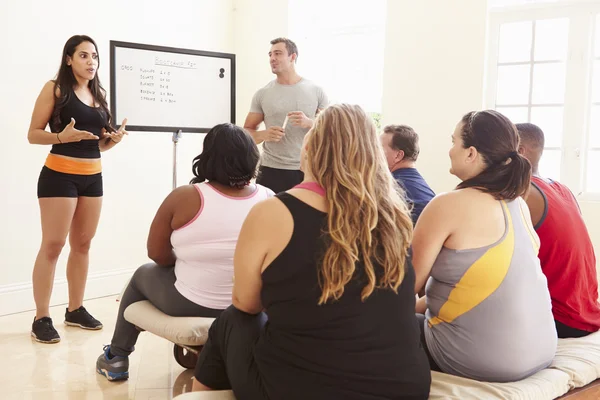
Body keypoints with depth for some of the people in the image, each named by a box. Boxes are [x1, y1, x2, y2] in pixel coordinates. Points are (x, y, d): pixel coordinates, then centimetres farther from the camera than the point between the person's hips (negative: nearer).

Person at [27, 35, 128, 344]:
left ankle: (75, 309, 21)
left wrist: (114, 139, -1)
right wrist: (62, 136, -23)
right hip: (59, 175, -6)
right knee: (53, 245, -5)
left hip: (93, 176, 6)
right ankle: (41, 318, 2)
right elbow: (33, 134, -6)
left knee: (82, 244, 10)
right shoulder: (55, 88, -4)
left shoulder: (100, 94, 13)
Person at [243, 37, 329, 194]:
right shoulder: (262, 94, 5)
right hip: (271, 171, 1)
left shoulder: (316, 91, 3)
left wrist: (309, 122, -15)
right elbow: (247, 131, 8)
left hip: (306, 170, 0)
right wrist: (264, 134, -13)